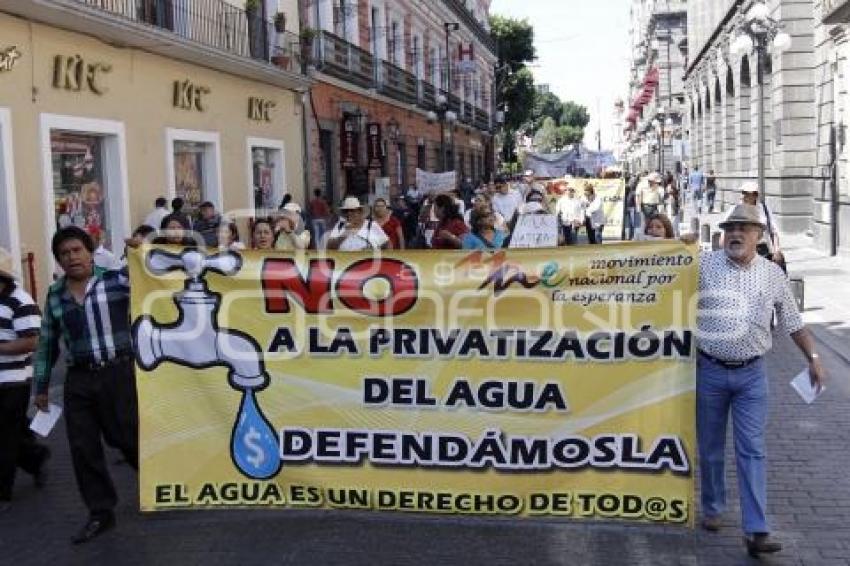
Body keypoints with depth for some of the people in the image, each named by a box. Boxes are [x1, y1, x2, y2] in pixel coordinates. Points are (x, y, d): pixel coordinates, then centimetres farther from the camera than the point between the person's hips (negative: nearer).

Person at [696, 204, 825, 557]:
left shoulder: (773, 275, 5)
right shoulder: (704, 265, -2)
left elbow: (793, 323, 12)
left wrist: (813, 358, 9)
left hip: (751, 373, 1)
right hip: (710, 371, 0)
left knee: (752, 451, -2)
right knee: (709, 447, 11)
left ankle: (756, 531, -2)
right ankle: (712, 509, 30)